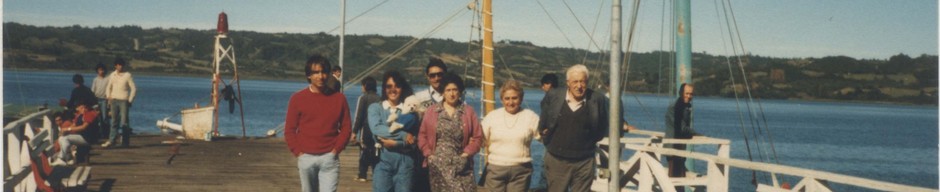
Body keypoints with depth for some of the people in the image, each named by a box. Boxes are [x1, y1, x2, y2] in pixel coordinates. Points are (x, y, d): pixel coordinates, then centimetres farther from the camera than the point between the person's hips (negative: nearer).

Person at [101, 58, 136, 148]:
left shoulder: (127, 75, -4)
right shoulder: (112, 75, 10)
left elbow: (134, 89, -4)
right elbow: (109, 87, 19)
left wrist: (130, 100, -8)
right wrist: (109, 97, 6)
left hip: (123, 101, -4)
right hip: (114, 100, 4)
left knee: (124, 122, -5)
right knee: (114, 121, 6)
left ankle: (126, 142, -1)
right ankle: (111, 140, 7)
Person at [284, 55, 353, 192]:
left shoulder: (338, 98, 2)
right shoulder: (297, 98, 1)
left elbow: (346, 128, 5)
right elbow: (290, 130, 4)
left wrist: (336, 149, -6)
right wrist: (298, 152, -5)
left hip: (329, 158, -1)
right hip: (306, 158, 1)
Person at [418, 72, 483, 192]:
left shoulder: (468, 112, 6)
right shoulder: (431, 111, 8)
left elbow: (477, 137, 4)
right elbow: (422, 136, 8)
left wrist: (467, 153, -8)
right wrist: (428, 154, -4)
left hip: (460, 165, 0)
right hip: (438, 164, 0)